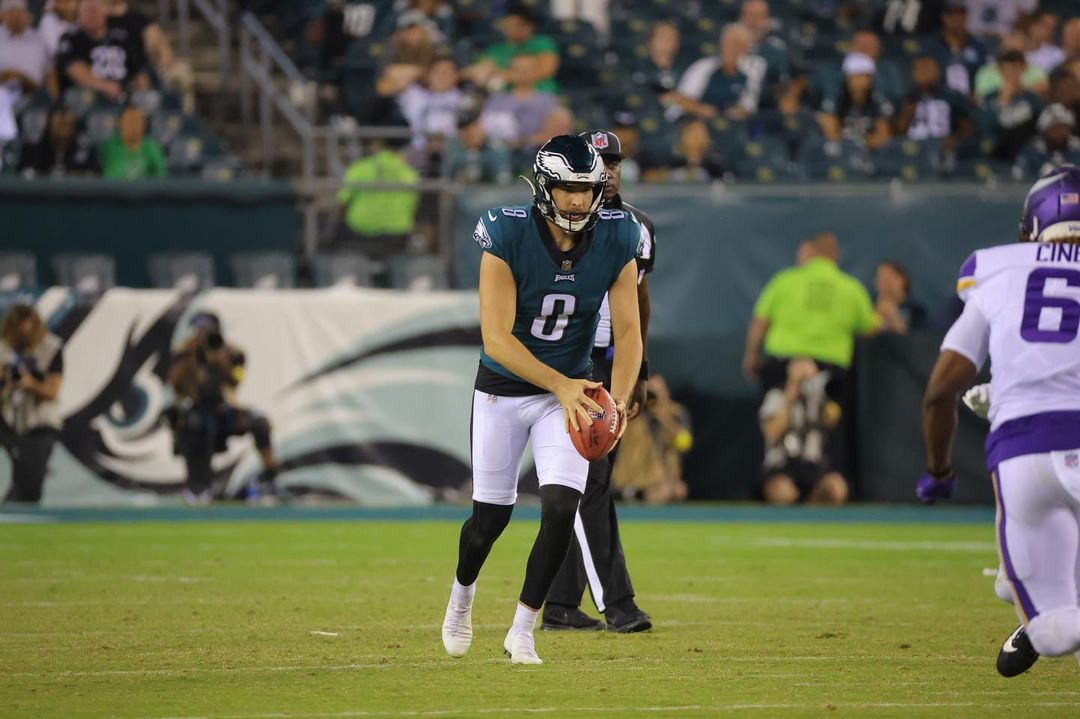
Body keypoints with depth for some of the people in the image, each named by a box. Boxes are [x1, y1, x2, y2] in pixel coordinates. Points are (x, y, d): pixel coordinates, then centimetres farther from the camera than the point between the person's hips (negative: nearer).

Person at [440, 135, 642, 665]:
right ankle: (461, 596, 42)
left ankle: (522, 632, -2)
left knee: (561, 508, -16)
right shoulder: (507, 238, -22)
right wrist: (561, 386, -36)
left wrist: (618, 401, -26)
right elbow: (496, 339, -25)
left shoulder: (617, 242, -12)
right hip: (503, 388, -2)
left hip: (569, 391, 2)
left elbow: (628, 333, -9)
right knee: (491, 515, 8)